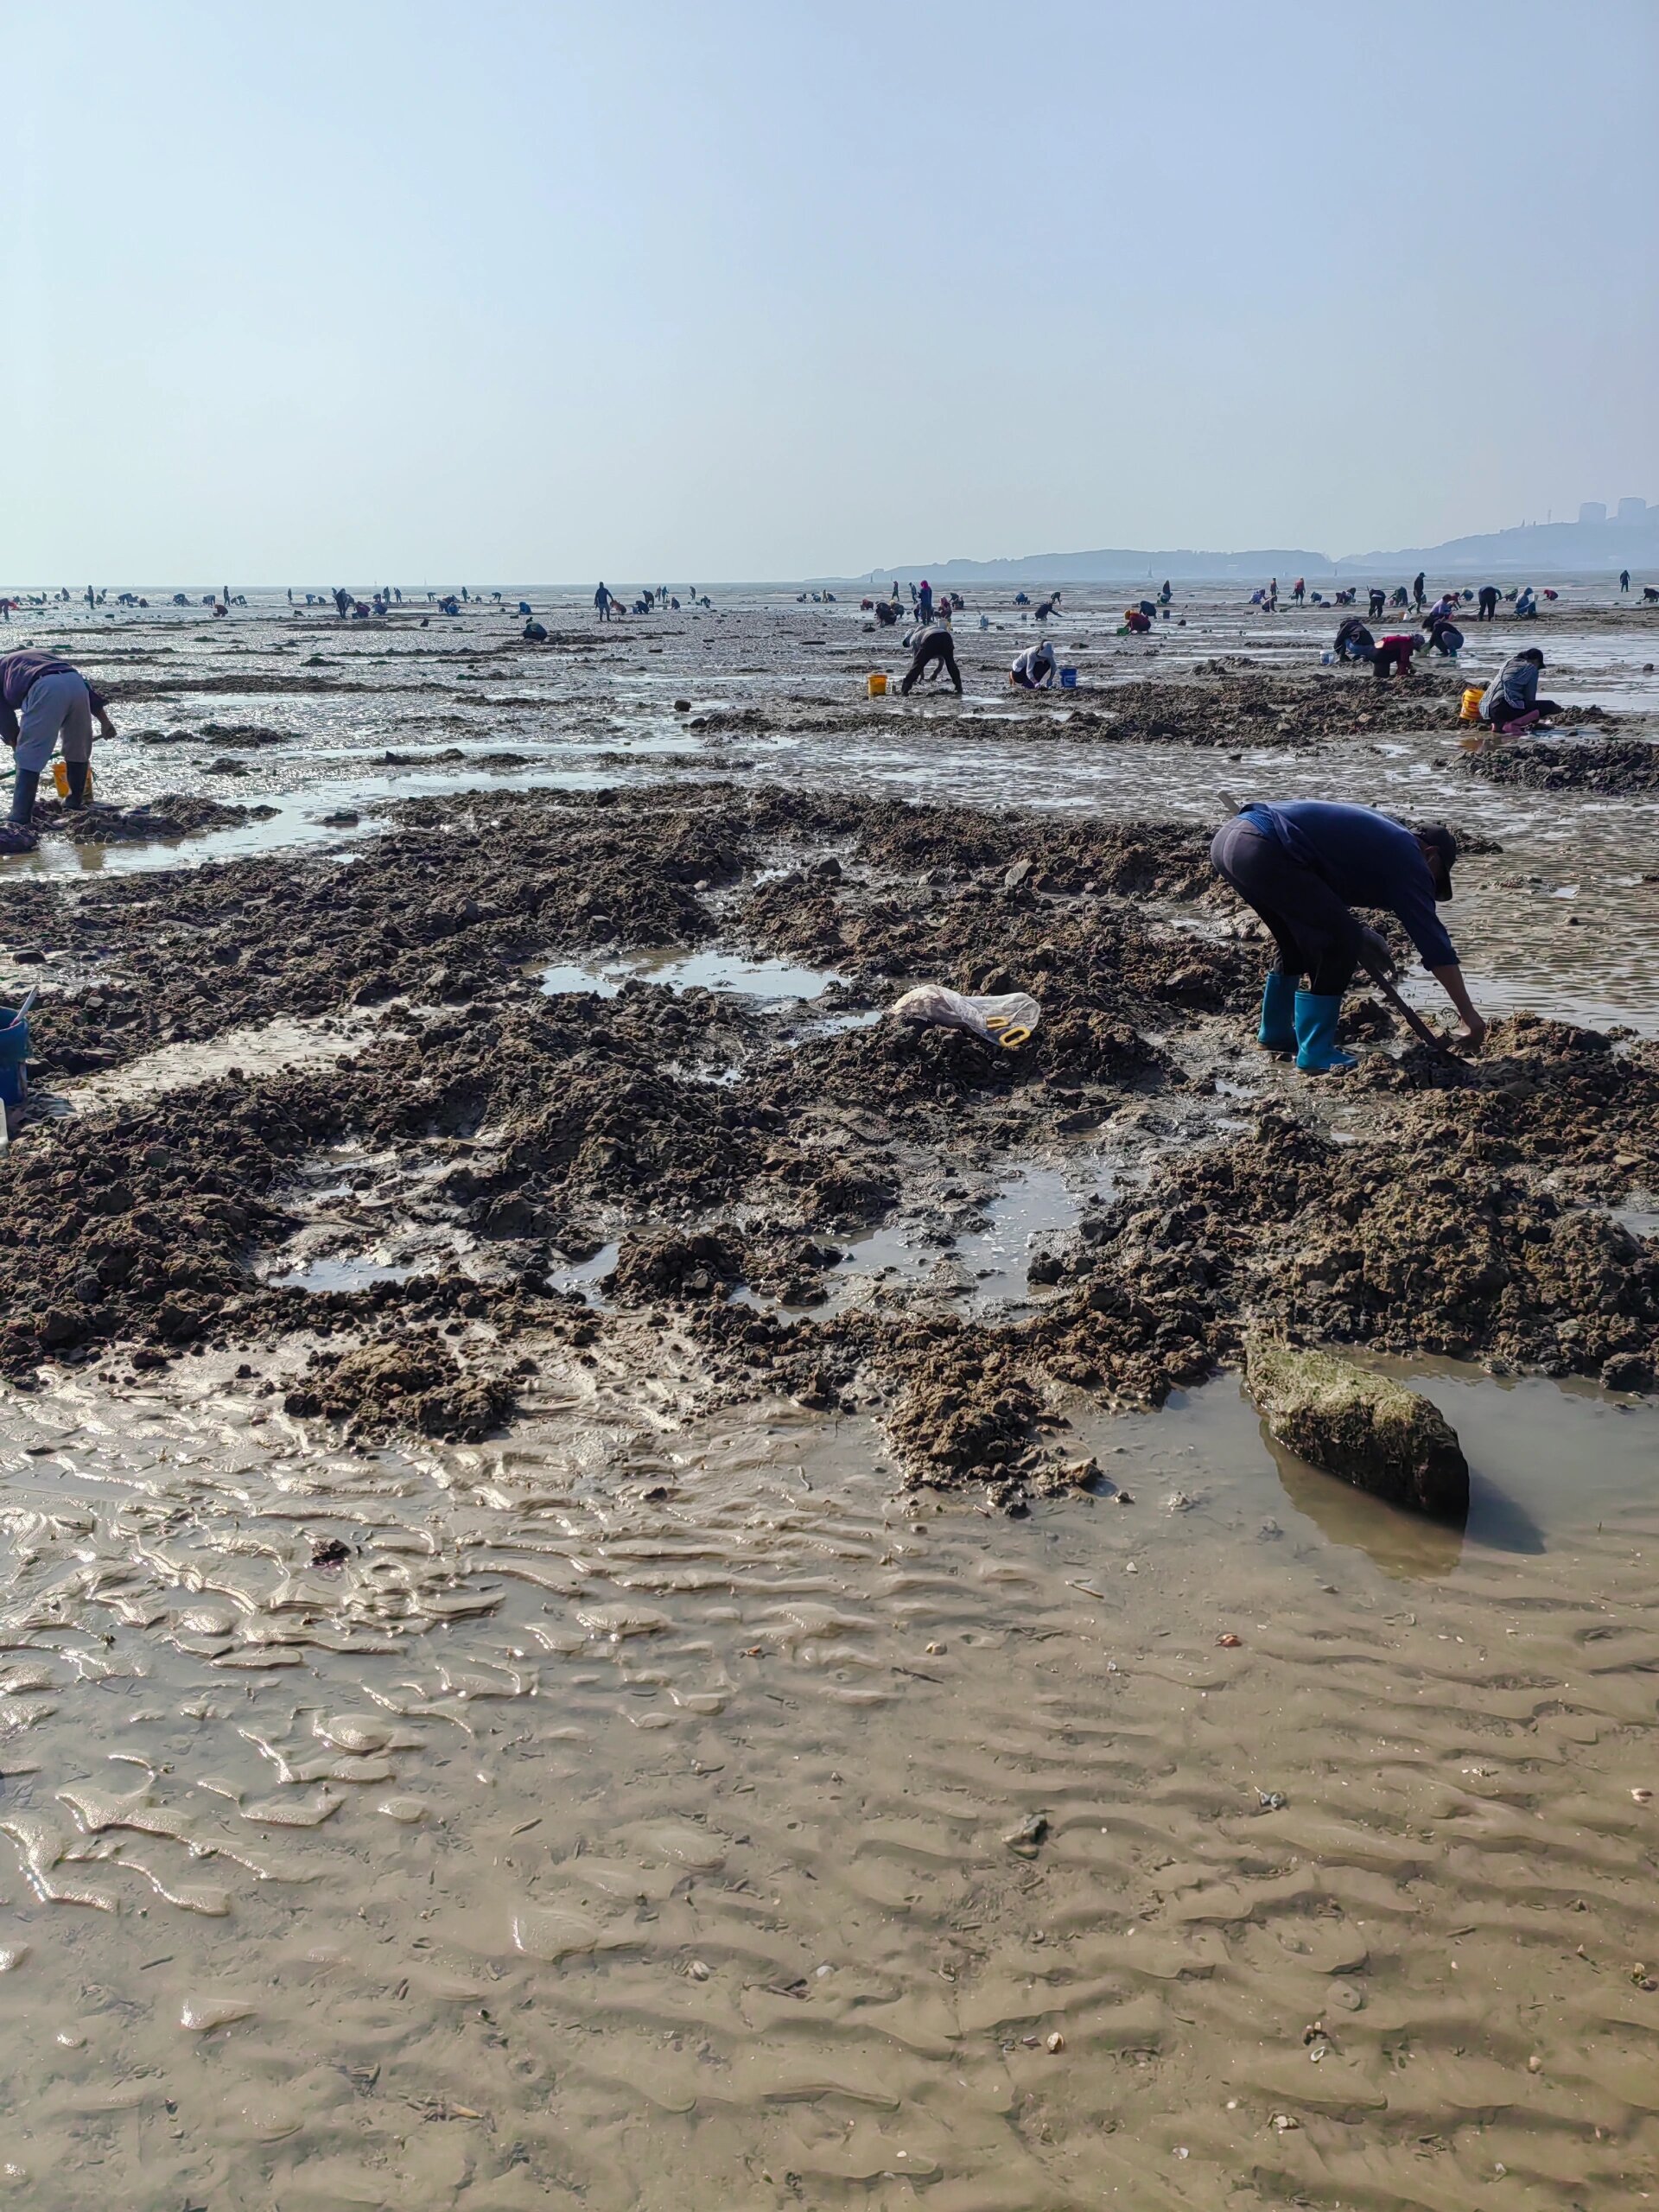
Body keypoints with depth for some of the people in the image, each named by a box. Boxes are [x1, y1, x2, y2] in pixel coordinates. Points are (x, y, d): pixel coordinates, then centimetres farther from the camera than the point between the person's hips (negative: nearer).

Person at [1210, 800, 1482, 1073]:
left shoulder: (1379, 828, 28)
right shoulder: (1407, 858, 4)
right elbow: (1434, 941, 3)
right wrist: (1467, 1013, 7)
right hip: (1261, 853, -10)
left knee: (1299, 940, 25)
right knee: (1343, 940, -2)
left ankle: (1275, 1033, 35)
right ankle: (1315, 1054, 1)